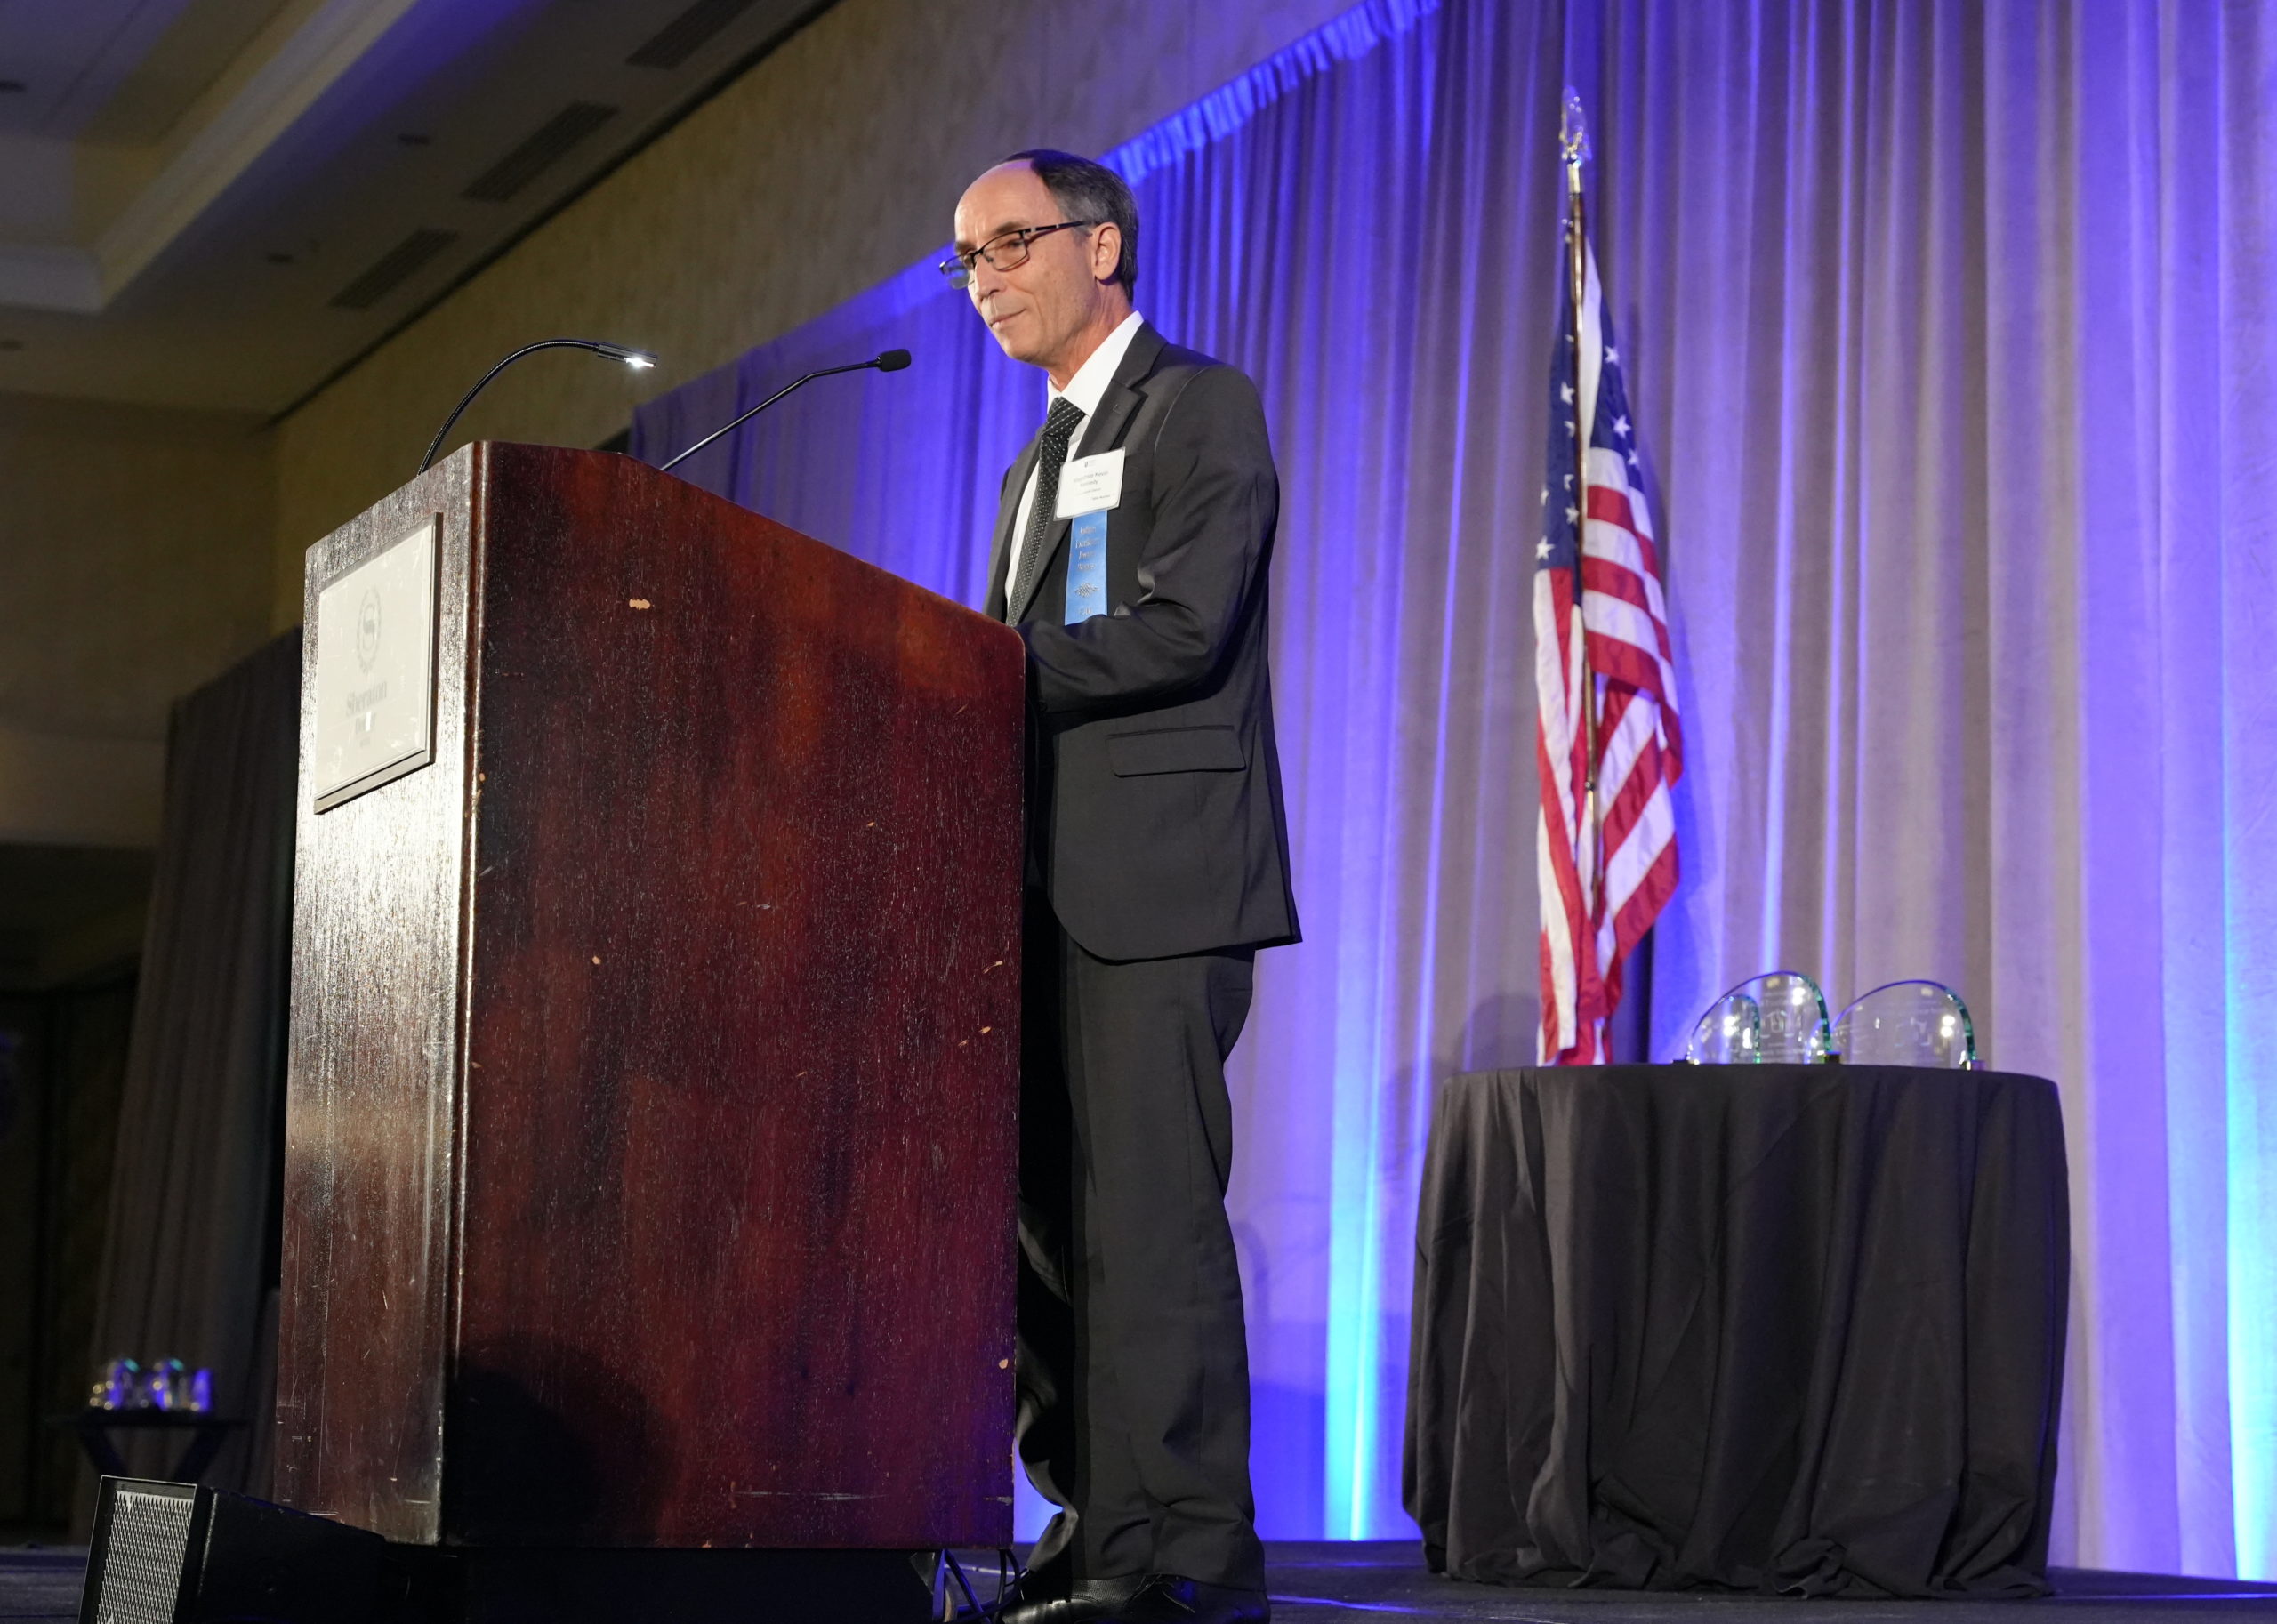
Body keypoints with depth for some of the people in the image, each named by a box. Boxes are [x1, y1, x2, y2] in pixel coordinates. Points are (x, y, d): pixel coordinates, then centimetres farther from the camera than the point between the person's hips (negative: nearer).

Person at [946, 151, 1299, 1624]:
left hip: (1157, 884, -9)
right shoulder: (1043, 459, 25)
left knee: (1148, 1217, -12)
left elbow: (1181, 628, -15)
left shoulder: (1202, 406, -2)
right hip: (1056, 888, 9)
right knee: (1047, 1219, 7)